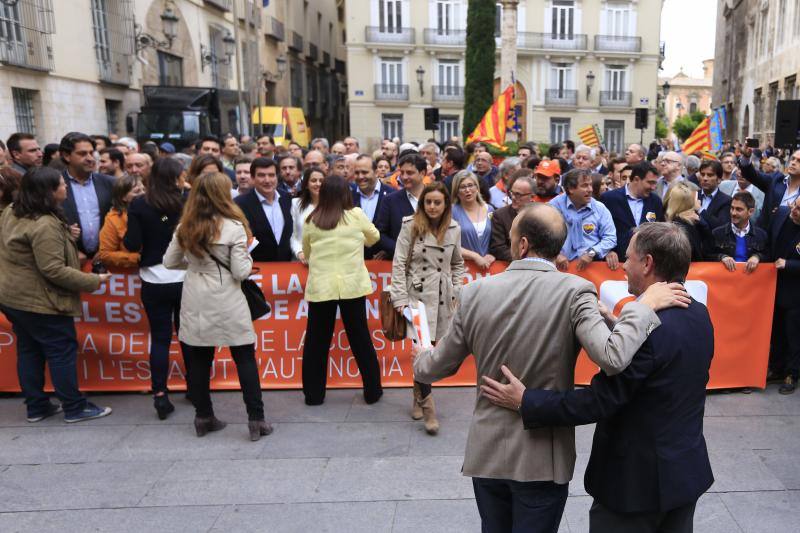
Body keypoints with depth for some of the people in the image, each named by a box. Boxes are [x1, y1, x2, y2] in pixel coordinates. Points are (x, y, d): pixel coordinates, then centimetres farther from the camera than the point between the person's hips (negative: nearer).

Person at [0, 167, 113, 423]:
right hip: (39, 301, -9)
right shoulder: (45, 225, -26)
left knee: (29, 351, 16)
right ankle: (74, 408, 11)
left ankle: (36, 406, 26)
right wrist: (92, 281, -19)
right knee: (62, 351, 2)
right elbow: (53, 270, -27)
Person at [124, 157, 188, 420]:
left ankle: (160, 396, 7)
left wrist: (126, 237, 12)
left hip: (154, 282, 0)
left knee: (160, 338, 8)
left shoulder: (139, 205, -6)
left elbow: (132, 245, -8)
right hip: (185, 278, 0)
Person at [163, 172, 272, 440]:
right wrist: (246, 255, 5)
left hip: (195, 304, 5)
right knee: (245, 359, 5)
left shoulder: (185, 227, 2)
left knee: (199, 360, 12)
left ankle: (203, 417, 23)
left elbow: (169, 262, 10)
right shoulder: (234, 227, -12)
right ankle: (255, 420, 7)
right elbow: (241, 272, -13)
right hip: (227, 304, -4)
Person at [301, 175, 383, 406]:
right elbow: (374, 237, 17)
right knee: (360, 339, 9)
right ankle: (372, 391, 18)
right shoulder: (356, 216, -1)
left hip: (320, 286, 1)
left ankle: (314, 394, 18)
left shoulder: (311, 221, 2)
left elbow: (306, 253, 14)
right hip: (352, 285, 0)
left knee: (316, 341, 10)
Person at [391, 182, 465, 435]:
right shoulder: (410, 226, -4)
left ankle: (418, 397, 26)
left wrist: (456, 291, 8)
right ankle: (427, 406, 0)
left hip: (443, 297, 3)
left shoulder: (454, 229, 6)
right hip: (417, 293, -3)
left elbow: (457, 264, 17)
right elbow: (399, 263, -5)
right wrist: (400, 298, -10)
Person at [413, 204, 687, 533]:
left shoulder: (475, 292, -9)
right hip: (543, 457, -2)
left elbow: (439, 366, 1)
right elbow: (612, 358, -30)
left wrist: (421, 359, 25)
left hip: (486, 451, 3)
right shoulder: (574, 291, -17)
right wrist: (645, 304, -16)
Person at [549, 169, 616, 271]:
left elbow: (610, 238, 5)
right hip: (563, 265, -1)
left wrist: (591, 253, -9)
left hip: (592, 264, 1)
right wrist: (556, 254, -13)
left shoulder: (600, 208, 9)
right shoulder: (554, 205, 4)